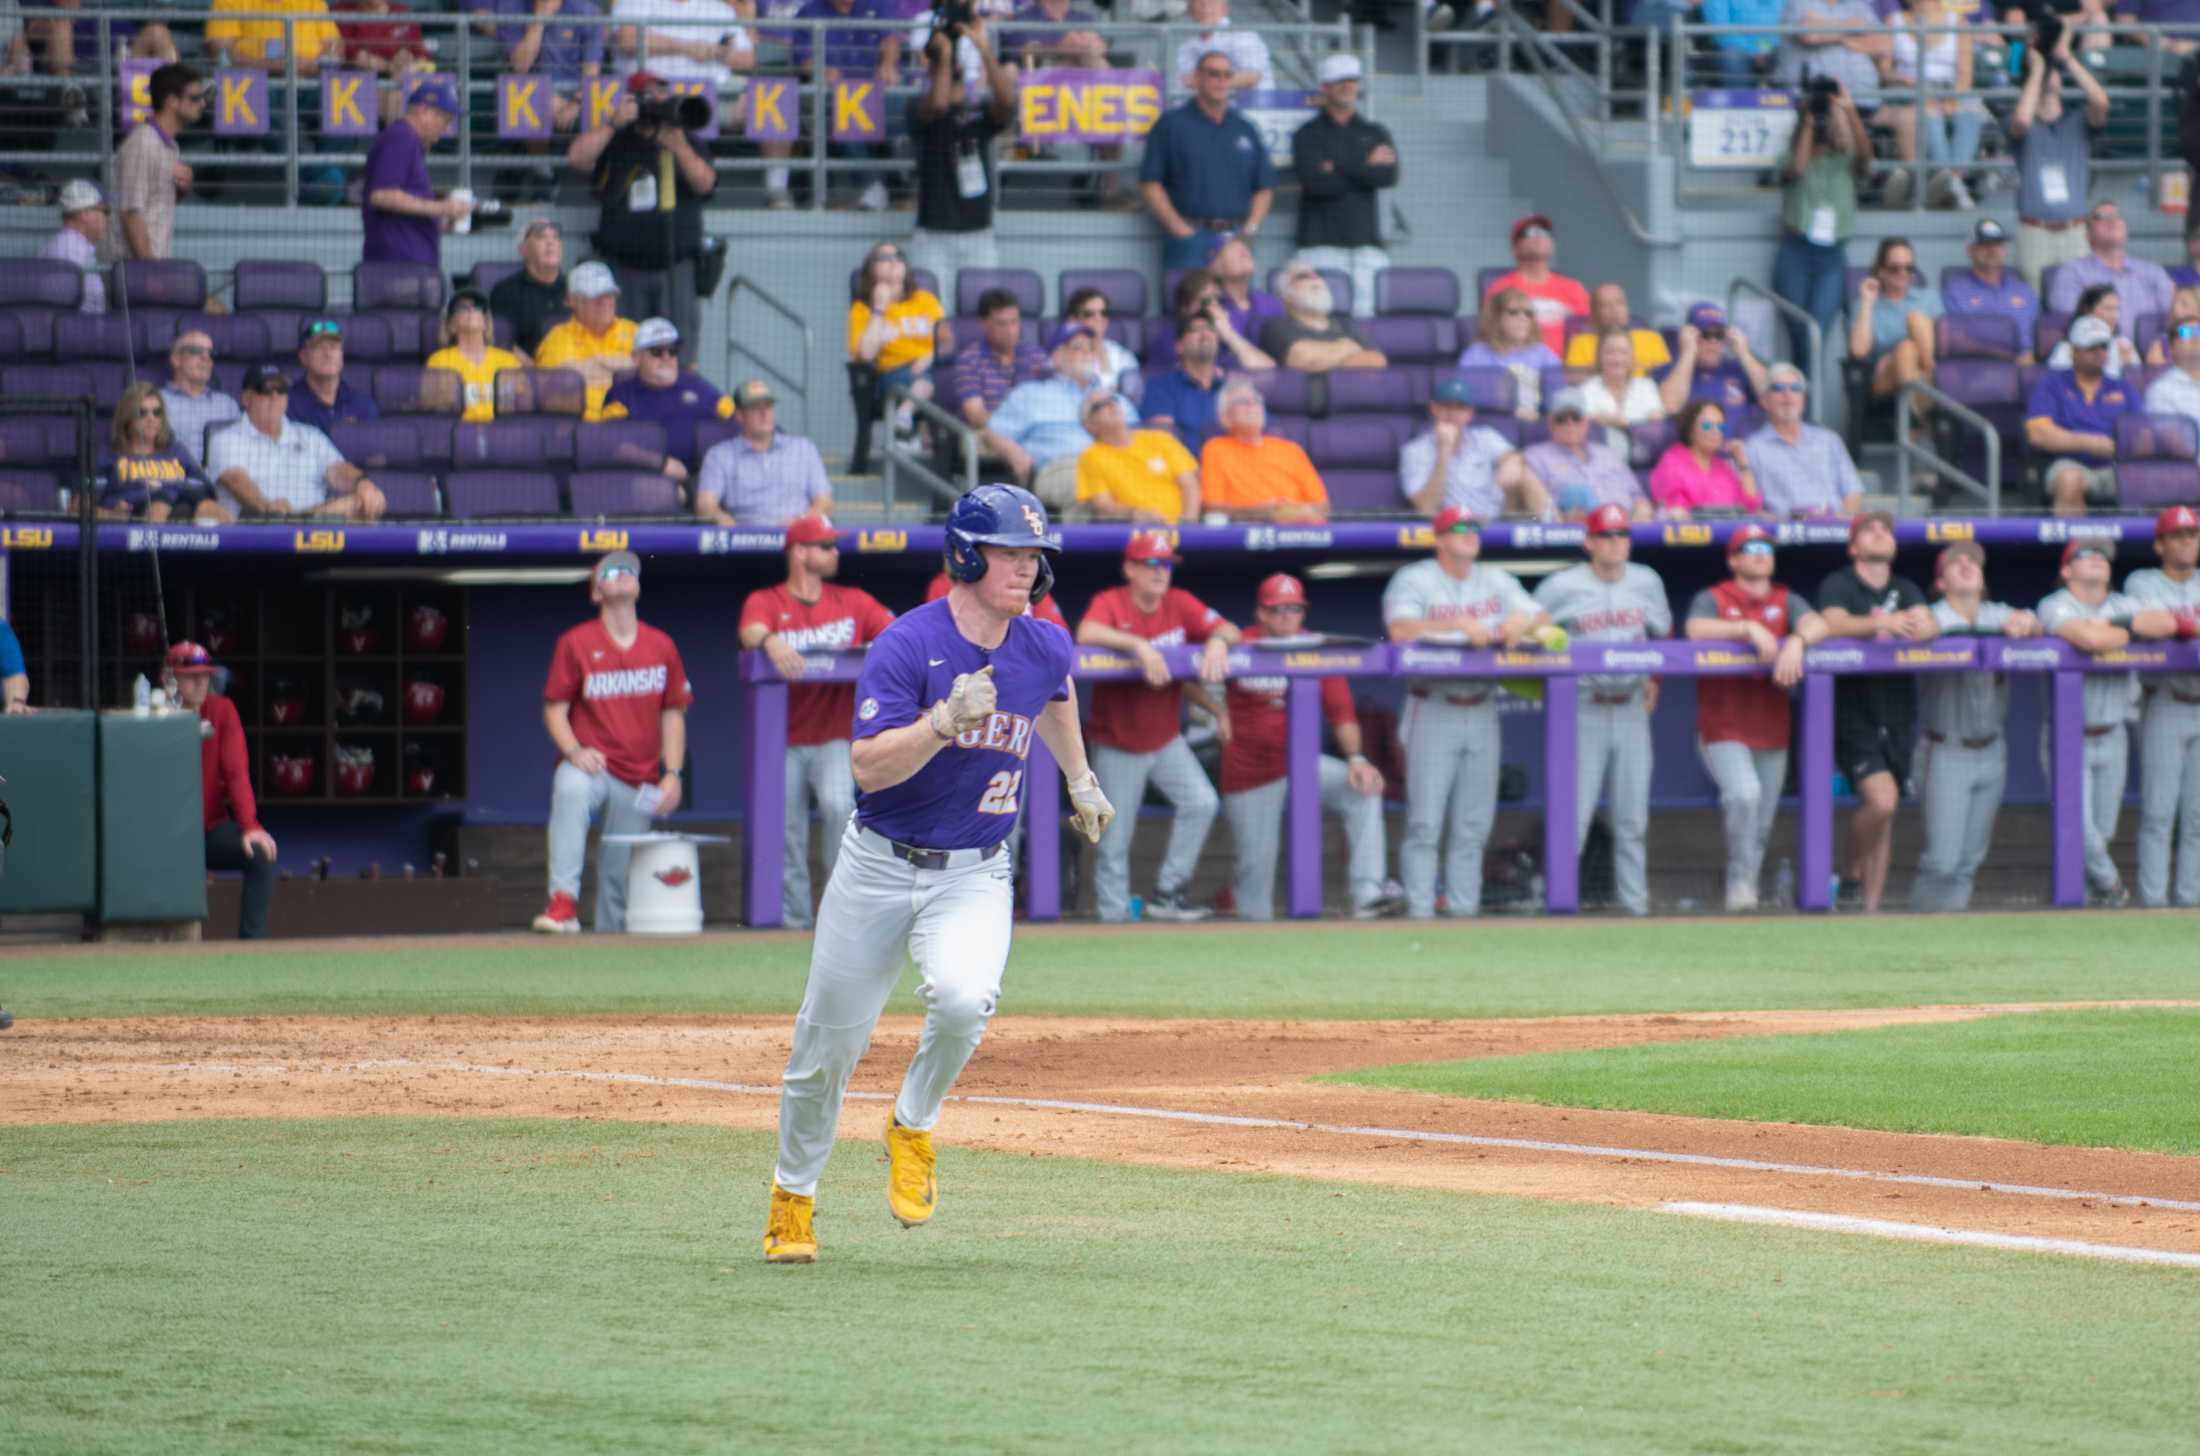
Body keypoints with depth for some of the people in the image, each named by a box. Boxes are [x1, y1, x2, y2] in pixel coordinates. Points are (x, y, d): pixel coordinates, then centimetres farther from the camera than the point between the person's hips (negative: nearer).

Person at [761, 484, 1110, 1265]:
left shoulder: (1046, 649, -1)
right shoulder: (908, 644, -16)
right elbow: (868, 767, -24)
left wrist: (1080, 780, 33)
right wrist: (946, 721, -36)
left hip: (973, 876, 2)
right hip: (878, 868, -2)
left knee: (962, 998, -29)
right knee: (826, 1046, 6)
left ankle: (913, 1128, 0)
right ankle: (793, 1196, 30)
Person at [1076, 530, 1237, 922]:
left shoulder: (1180, 604, 0)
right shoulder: (1110, 603, -13)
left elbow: (1228, 630, -5)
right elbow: (1087, 633, -34)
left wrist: (1217, 640, -29)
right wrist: (1138, 644, -44)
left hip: (1167, 740, 4)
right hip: (1117, 746, -4)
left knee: (1202, 802, -13)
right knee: (1114, 841, -1)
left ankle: (1168, 893, -2)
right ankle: (1114, 916, 10)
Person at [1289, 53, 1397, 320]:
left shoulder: (1375, 134, 19)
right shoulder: (1307, 135, 9)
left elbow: (1389, 176, 0)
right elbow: (1315, 182, -9)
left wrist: (1339, 170, -5)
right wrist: (1366, 166, -2)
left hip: (1366, 244, 3)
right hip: (1322, 245, -3)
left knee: (1367, 314, -8)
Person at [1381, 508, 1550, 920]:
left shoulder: (1496, 581, 13)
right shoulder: (1414, 580, -3)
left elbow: (1542, 617, 10)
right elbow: (1399, 629, -19)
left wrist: (1522, 623, -12)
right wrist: (1457, 625, -26)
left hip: (1482, 712, 5)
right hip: (1433, 711, -5)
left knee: (1473, 825, 5)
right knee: (1424, 823, -8)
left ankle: (1463, 911, 10)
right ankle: (1420, 913, -7)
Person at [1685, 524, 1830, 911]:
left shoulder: (1785, 601, 11)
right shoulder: (1713, 599, 2)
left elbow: (1817, 624, -7)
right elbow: (1695, 629, -19)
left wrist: (1796, 640, -30)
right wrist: (1749, 629, -29)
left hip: (1772, 729, 4)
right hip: (1723, 728, -4)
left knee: (1762, 823, 8)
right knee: (1744, 793, -28)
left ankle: (1747, 894, 22)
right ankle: (1741, 880, -16)